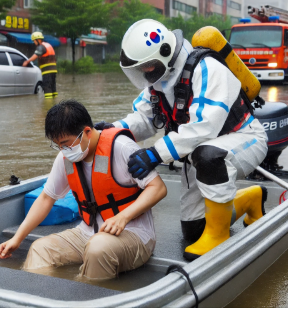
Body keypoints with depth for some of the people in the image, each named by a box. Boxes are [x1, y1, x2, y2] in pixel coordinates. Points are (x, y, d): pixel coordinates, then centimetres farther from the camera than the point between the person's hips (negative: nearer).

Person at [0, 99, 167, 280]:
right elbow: (46, 198, 13)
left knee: (98, 248, -35)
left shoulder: (120, 147, -17)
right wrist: (17, 239, 8)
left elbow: (158, 188, -17)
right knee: (41, 248, -8)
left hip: (133, 233, -6)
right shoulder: (66, 157, 2)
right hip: (90, 232, 7)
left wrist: (123, 217, -29)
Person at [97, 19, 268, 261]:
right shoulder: (159, 78, -2)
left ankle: (218, 235, -22)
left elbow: (203, 126, -39)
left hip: (243, 140, -8)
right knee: (192, 230, 10)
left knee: (208, 155, -44)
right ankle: (250, 198, 33)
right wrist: (116, 130, -22)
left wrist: (156, 154, -43)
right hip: (201, 156, 8)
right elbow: (143, 118, -2)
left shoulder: (206, 69, -29)